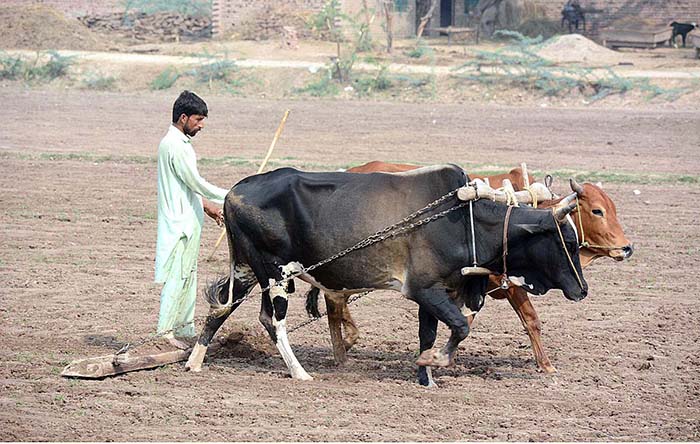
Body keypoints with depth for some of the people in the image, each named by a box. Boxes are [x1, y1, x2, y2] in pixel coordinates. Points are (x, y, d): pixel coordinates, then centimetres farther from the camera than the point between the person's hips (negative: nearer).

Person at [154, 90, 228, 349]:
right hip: (179, 223, -10)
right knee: (177, 277, -8)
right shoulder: (175, 145, -17)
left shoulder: (180, 143, 15)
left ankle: (185, 331, 19)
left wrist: (206, 205, 21)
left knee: (188, 276, 13)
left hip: (188, 221, 10)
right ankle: (165, 332, -5)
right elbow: (196, 183, -18)